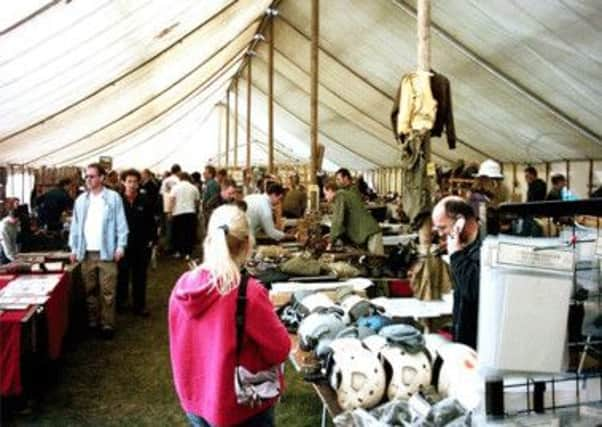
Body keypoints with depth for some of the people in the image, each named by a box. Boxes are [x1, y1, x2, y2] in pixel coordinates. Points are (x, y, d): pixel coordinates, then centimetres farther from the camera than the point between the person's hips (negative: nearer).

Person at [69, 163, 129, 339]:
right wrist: (74, 248, 8)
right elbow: (75, 225, 14)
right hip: (86, 253, 4)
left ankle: (107, 325, 7)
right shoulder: (81, 200, 12)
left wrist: (120, 246, -8)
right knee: (90, 291, 8)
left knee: (107, 292, -2)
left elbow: (121, 224, -2)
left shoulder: (113, 197, 0)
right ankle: (92, 322, 19)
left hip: (106, 252, -3)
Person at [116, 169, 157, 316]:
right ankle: (120, 303, 25)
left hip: (142, 245, 1)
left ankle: (139, 305, 20)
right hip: (123, 244, -1)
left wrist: (152, 239, -3)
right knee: (122, 276, 10)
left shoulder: (144, 201, -2)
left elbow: (151, 222, 3)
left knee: (140, 276, 10)